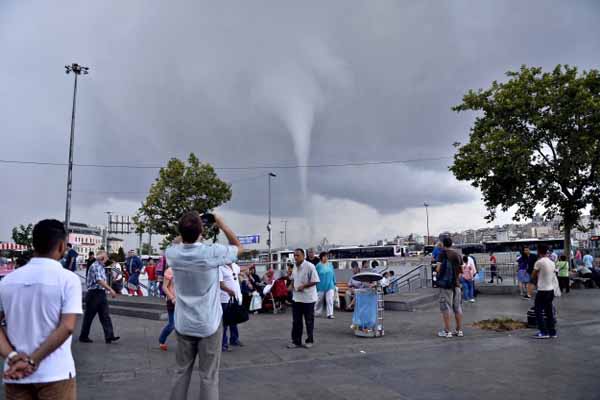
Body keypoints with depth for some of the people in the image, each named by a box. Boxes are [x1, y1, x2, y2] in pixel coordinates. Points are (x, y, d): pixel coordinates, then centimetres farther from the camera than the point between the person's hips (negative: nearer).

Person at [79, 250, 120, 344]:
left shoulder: (101, 267, 14)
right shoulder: (95, 266, -15)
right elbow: (99, 280, -27)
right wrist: (110, 289, -32)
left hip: (101, 294, 9)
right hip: (94, 294, -9)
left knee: (106, 316, 0)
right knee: (89, 316, 5)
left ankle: (109, 336, -5)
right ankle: (83, 336, 19)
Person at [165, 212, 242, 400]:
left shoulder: (173, 254, -8)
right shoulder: (212, 252, -19)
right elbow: (238, 246, 0)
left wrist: (187, 229, 11)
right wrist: (221, 224, 1)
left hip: (183, 325, 4)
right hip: (209, 325, -3)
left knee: (181, 372, 16)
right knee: (209, 376, 5)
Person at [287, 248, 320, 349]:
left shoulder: (309, 266, -17)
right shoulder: (295, 267, 7)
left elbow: (315, 281, -19)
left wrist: (303, 286, -24)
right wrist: (292, 286, 2)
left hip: (308, 298, -7)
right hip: (297, 298, 7)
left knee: (309, 321, 8)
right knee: (296, 321, 10)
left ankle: (310, 341, 22)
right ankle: (296, 341, 20)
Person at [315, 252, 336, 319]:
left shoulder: (330, 265, 4)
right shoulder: (318, 266, -7)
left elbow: (333, 274, 10)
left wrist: (334, 283, 10)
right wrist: (316, 285, -3)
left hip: (330, 286, 2)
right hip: (321, 286, -2)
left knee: (330, 300, -5)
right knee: (319, 300, 11)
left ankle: (330, 314, 0)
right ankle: (317, 313, 27)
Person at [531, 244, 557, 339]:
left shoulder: (539, 262, -15)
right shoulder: (552, 262, 7)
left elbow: (534, 275, -5)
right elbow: (553, 274, 14)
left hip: (542, 290, -7)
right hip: (551, 289, 7)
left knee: (539, 311, 2)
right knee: (549, 311, 14)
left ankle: (544, 332, 0)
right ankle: (552, 332, 17)